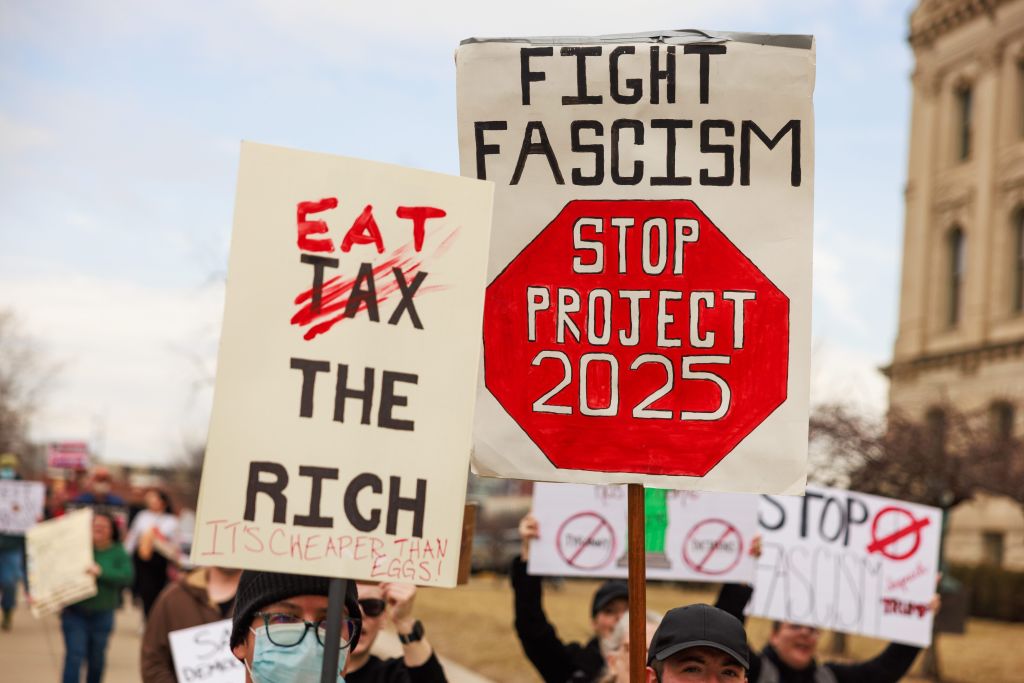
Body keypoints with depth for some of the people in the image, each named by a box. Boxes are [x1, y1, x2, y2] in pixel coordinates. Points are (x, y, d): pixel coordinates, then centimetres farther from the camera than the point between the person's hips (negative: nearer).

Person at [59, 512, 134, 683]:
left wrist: (101, 572, -27)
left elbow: (126, 577, -14)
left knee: (96, 659, 13)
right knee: (74, 655, -10)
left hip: (102, 615, 1)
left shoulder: (118, 552, 0)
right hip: (74, 612, -1)